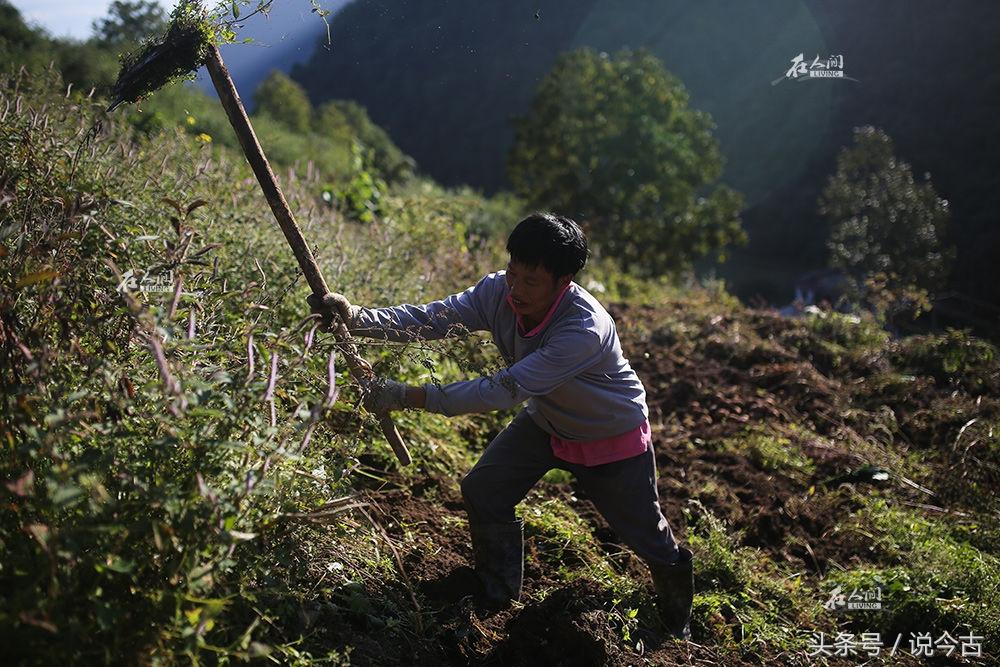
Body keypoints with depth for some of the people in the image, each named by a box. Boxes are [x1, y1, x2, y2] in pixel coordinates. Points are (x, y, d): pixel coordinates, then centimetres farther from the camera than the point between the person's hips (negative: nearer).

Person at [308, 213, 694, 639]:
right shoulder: (498, 294, -23)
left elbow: (504, 391, -44)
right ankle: (497, 600, 19)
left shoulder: (585, 330, -42)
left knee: (647, 537, 8)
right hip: (546, 420, 5)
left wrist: (409, 397, -47)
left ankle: (677, 621, 39)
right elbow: (430, 318, -30)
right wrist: (356, 318, -46)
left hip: (612, 437, -5)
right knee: (482, 491, -5)